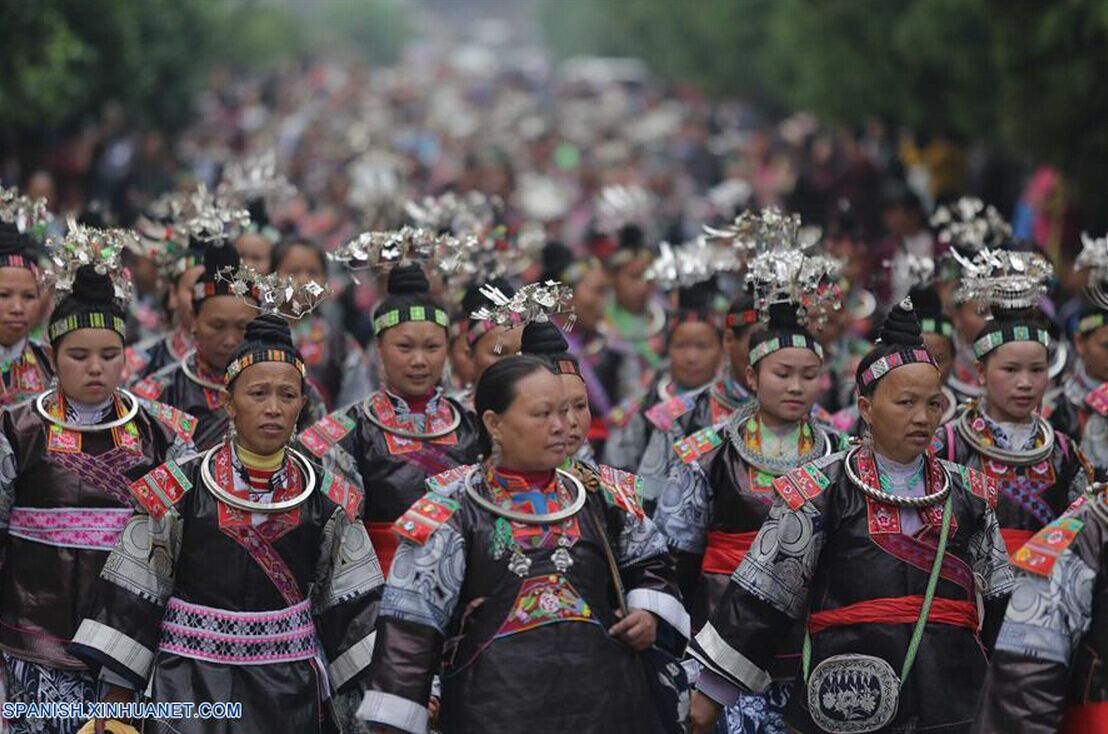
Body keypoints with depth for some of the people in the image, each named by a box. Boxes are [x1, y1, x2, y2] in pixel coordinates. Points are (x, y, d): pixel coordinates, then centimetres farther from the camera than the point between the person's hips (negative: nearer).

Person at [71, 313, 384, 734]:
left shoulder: (329, 500, 1)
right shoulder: (177, 491, -6)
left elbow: (355, 605, 5)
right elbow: (132, 596, -2)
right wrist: (115, 697, -2)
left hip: (292, 695, 2)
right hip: (190, 690, -2)